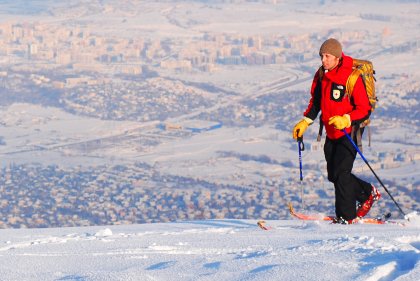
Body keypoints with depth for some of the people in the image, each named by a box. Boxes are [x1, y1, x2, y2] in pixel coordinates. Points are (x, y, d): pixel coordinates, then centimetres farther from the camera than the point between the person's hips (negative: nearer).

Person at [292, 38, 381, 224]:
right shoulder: (321, 75, 4)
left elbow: (364, 109, -17)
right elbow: (316, 102, 17)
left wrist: (345, 120, -31)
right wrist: (305, 122, 5)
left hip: (350, 132, -8)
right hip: (331, 132, 8)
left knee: (340, 173, -13)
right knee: (333, 175, 10)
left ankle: (347, 216, -3)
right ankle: (368, 193, 31)